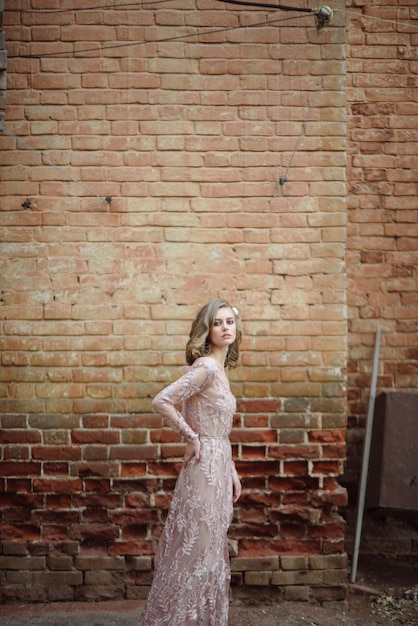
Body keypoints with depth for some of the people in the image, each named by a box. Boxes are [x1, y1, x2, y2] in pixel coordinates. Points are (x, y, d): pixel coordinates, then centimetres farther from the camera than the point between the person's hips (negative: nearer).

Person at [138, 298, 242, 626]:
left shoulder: (221, 369, 12)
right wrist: (191, 438, -16)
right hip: (205, 467, -9)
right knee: (197, 550, -2)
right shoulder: (205, 367, -16)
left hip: (219, 467, 9)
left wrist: (232, 471, 17)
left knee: (210, 550, 15)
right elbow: (162, 401, -26)